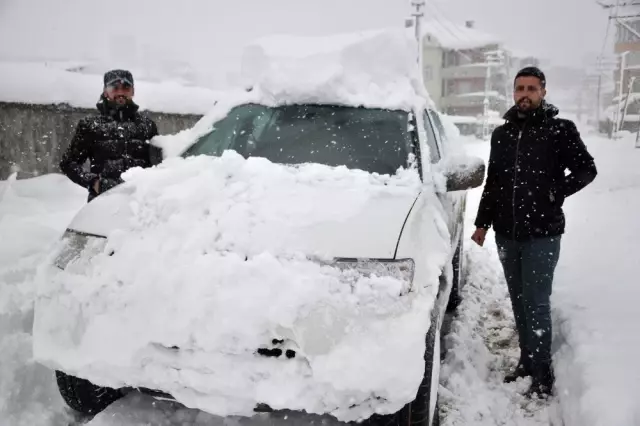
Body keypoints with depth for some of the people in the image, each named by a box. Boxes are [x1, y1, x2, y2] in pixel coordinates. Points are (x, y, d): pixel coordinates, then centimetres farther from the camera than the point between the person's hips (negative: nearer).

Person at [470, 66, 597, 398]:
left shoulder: (560, 130, -4)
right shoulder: (502, 133, 10)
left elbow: (587, 169, -1)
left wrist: (554, 193, -11)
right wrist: (482, 223, 13)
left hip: (542, 234, -5)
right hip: (506, 234, 5)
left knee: (536, 303, -3)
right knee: (519, 302, 12)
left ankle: (543, 374, 8)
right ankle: (527, 361, 26)